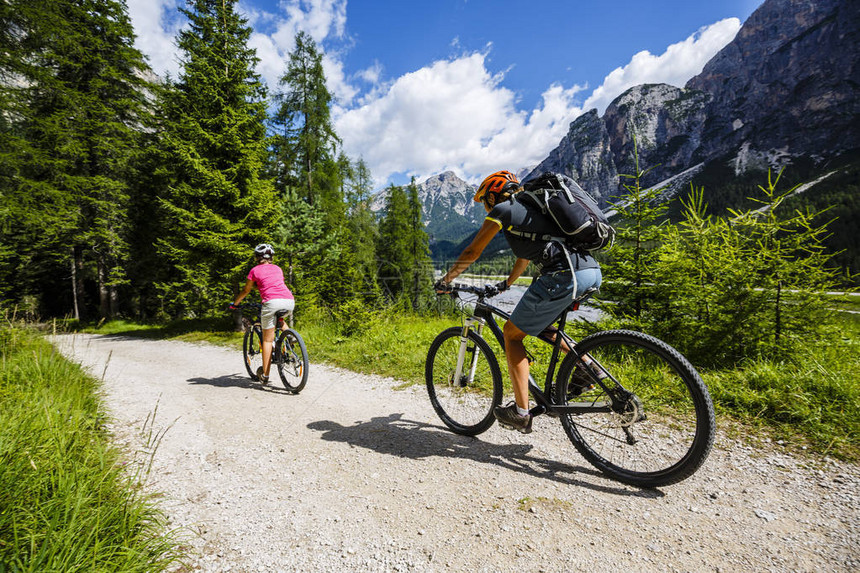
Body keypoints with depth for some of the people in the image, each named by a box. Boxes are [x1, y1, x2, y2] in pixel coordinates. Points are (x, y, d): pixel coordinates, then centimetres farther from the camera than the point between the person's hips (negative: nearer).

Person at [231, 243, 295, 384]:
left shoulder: (255, 270, 13)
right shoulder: (277, 268, 25)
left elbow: (246, 291, 22)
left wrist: (234, 303, 39)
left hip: (272, 302, -4)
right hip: (289, 301, 4)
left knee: (267, 339, 7)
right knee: (279, 318, 39)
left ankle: (265, 375, 11)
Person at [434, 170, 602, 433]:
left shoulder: (502, 209, 6)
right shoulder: (528, 209, 30)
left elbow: (471, 253, 8)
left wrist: (445, 280, 22)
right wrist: (506, 284, 54)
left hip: (565, 275, -9)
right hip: (593, 272, 9)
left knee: (512, 332, 4)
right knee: (538, 324, 28)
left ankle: (521, 413, 7)